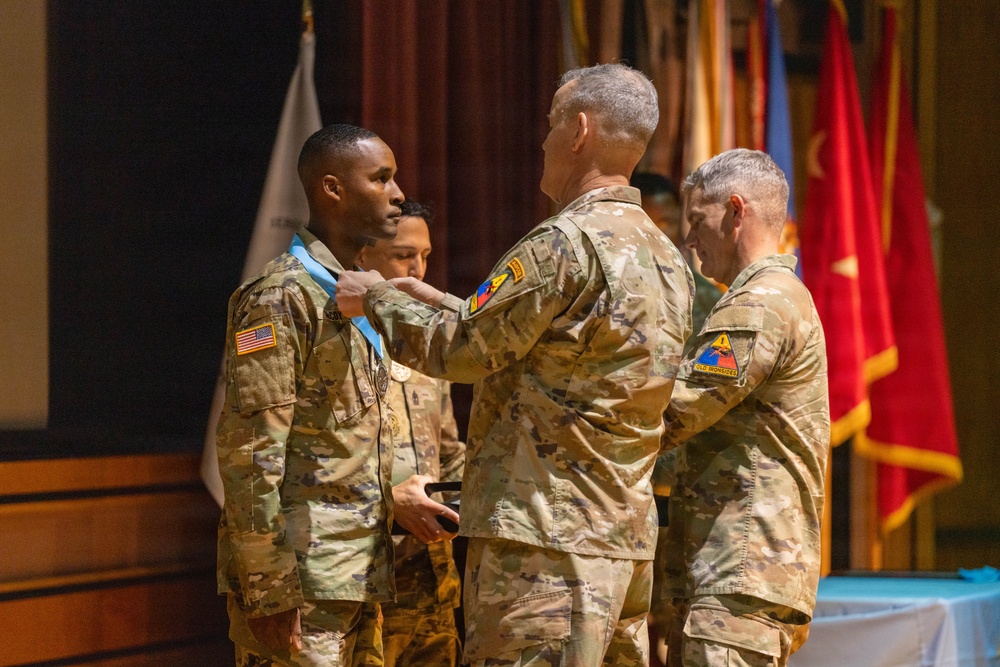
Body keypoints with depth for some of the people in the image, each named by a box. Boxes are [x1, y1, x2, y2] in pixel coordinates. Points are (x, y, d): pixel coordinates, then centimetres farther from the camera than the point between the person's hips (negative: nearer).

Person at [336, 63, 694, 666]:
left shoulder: (567, 243, -14)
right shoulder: (669, 260, 16)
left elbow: (461, 350, -8)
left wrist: (377, 297, 9)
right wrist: (441, 303, 29)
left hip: (548, 540, -9)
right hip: (628, 537, 9)